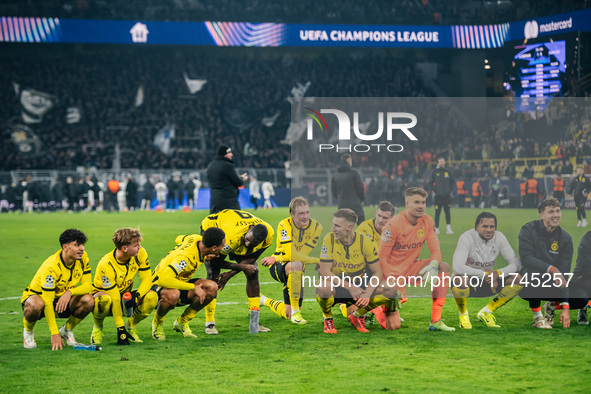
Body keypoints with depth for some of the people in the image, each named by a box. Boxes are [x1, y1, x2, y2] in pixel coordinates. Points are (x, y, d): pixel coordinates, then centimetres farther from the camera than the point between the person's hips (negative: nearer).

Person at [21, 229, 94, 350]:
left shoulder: (82, 258, -13)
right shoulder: (51, 267, -31)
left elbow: (88, 285, -13)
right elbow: (47, 302, -32)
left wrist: (70, 292, -35)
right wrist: (54, 333, -36)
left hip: (63, 299, 5)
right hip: (38, 296, -5)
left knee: (88, 301, -24)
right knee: (35, 305, -41)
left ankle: (66, 330, 3)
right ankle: (28, 332, -7)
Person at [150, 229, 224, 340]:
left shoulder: (197, 238, -9)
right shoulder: (186, 258, -34)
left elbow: (178, 239, 14)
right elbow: (163, 279, -43)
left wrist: (203, 257, 4)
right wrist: (193, 287, -36)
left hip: (179, 283, 8)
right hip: (160, 285, -8)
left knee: (212, 288, -15)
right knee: (172, 295, -44)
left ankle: (182, 322, 3)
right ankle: (157, 322, -8)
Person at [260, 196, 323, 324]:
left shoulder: (316, 227, -10)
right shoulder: (284, 225, -18)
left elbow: (302, 254, -17)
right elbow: (292, 255, -27)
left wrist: (276, 259, -22)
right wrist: (318, 261, -29)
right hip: (278, 267, -4)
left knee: (287, 315, -1)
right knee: (296, 265, -41)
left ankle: (264, 301, 33)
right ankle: (295, 312, -30)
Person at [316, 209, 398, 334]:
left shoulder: (365, 242, -11)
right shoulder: (329, 239, -14)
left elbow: (377, 272, -7)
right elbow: (325, 272, -17)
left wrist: (367, 294, -24)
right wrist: (349, 287, -26)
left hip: (358, 286, 2)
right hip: (337, 285, -2)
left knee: (391, 290, -19)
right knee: (324, 287, -39)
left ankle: (358, 315, 5)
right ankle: (328, 319, -5)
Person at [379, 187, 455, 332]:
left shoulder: (427, 221, -2)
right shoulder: (394, 225, -19)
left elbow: (436, 251, -1)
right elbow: (382, 257, -15)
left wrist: (433, 266, -24)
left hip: (411, 268, 6)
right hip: (392, 273, -6)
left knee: (444, 267, -19)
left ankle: (436, 321, -19)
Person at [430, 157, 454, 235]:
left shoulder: (448, 171, 8)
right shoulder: (434, 172, 4)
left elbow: (452, 182, 15)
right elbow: (431, 182, 10)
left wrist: (450, 190, 3)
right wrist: (435, 190, -2)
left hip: (447, 195, 1)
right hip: (438, 195, -1)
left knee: (447, 212, 1)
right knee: (437, 212, -1)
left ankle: (449, 228, 2)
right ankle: (436, 228, 5)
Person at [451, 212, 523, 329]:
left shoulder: (499, 237, -5)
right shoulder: (467, 238, -20)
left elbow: (516, 263, -6)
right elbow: (458, 267, -33)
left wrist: (498, 273, -25)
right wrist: (484, 274, -28)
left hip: (487, 284, 5)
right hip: (467, 284, -5)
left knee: (518, 280, -15)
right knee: (461, 279, -40)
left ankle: (486, 312, 1)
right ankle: (463, 315, -10)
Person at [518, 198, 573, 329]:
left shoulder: (565, 238, -5)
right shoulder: (529, 230, -12)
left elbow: (564, 275, -12)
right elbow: (525, 259, -24)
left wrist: (565, 307, -20)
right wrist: (552, 269, -36)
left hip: (550, 284, 3)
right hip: (526, 284, -3)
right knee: (533, 273, -39)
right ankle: (537, 317, -19)